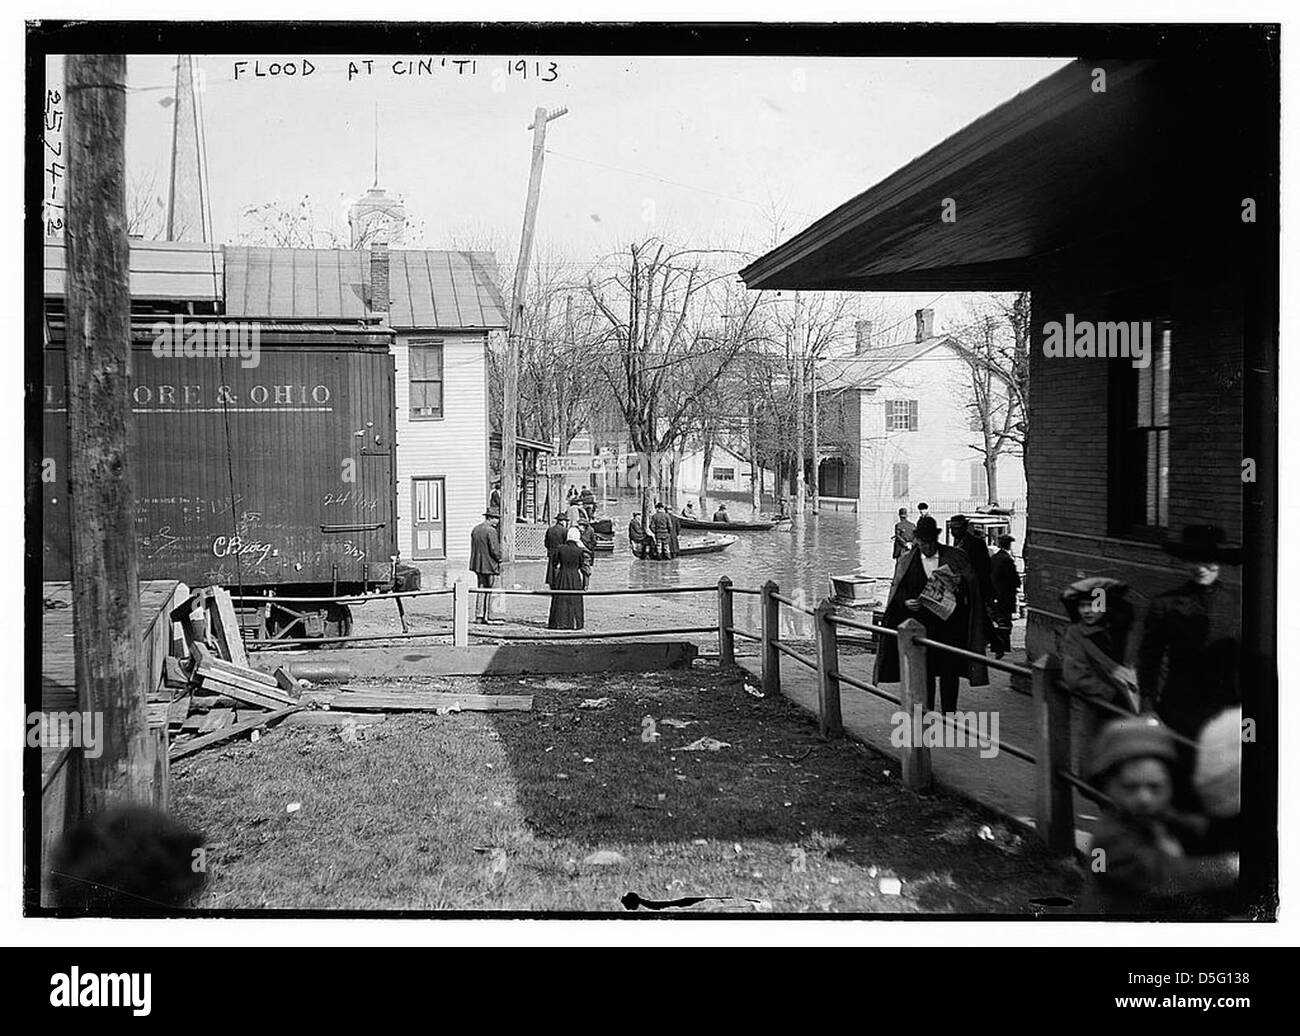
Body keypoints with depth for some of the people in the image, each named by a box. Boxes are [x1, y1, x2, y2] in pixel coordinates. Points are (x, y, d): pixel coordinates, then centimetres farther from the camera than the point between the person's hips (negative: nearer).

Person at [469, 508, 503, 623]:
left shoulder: (475, 529, 9)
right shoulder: (491, 531, -16)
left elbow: (473, 547, 14)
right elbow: (495, 550, -18)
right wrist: (499, 560, -3)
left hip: (478, 564, 8)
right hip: (489, 565, -8)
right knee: (489, 590, -1)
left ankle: (479, 615, 16)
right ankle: (487, 617, 1)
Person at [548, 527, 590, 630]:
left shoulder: (560, 548, -4)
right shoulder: (580, 551, -9)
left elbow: (555, 564, 6)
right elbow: (584, 567, -6)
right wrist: (585, 583, 0)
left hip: (561, 576, 2)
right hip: (575, 578, -1)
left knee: (560, 601, 9)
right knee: (574, 601, 7)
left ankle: (559, 622, 11)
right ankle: (574, 623, 7)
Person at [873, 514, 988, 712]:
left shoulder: (954, 557, 5)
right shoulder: (905, 561, 8)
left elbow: (973, 583, 2)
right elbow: (897, 590, 6)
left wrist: (961, 582, -20)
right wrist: (906, 602, -15)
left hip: (950, 623, -1)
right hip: (921, 624, 1)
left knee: (950, 669, 1)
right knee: (924, 671, 3)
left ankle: (950, 713, 12)